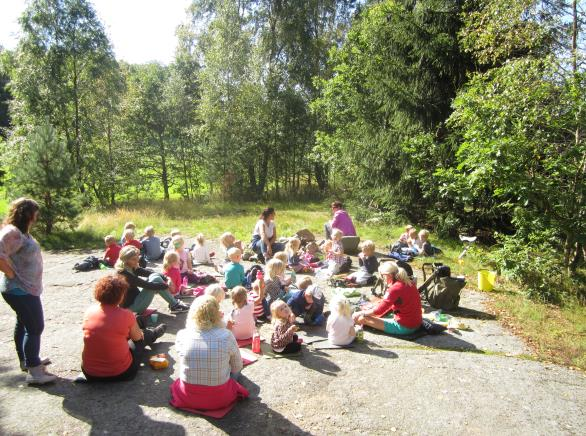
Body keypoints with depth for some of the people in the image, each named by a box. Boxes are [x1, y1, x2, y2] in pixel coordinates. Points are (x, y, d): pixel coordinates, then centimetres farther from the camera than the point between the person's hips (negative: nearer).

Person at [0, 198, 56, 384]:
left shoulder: (21, 231, 9)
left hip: (25, 288, 11)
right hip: (21, 290, -11)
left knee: (23, 323, 22)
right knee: (35, 327, -8)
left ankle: (27, 360, 38)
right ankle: (34, 372, -3)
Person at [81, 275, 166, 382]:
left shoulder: (89, 311, -8)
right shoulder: (125, 315, -19)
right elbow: (137, 337, 1)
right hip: (120, 374, -4)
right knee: (143, 335, 22)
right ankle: (154, 333, 57)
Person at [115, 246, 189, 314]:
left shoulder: (132, 268, 3)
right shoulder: (124, 274, -24)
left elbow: (148, 272, -2)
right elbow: (146, 285, -26)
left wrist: (166, 278, -16)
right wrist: (166, 286, -19)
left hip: (135, 298, 9)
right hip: (131, 305, -9)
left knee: (154, 276, -5)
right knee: (155, 279, -19)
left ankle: (174, 304, -5)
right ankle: (175, 305, -9)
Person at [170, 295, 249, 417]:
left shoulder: (181, 335, -14)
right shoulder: (226, 336, -19)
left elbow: (181, 361, 5)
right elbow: (237, 367, -4)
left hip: (187, 398, 2)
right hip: (219, 399, -2)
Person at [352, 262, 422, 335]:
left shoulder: (395, 288, -21)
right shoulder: (409, 283, 5)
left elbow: (379, 310, -19)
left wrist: (361, 313, -4)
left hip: (404, 327, -9)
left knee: (361, 318, -10)